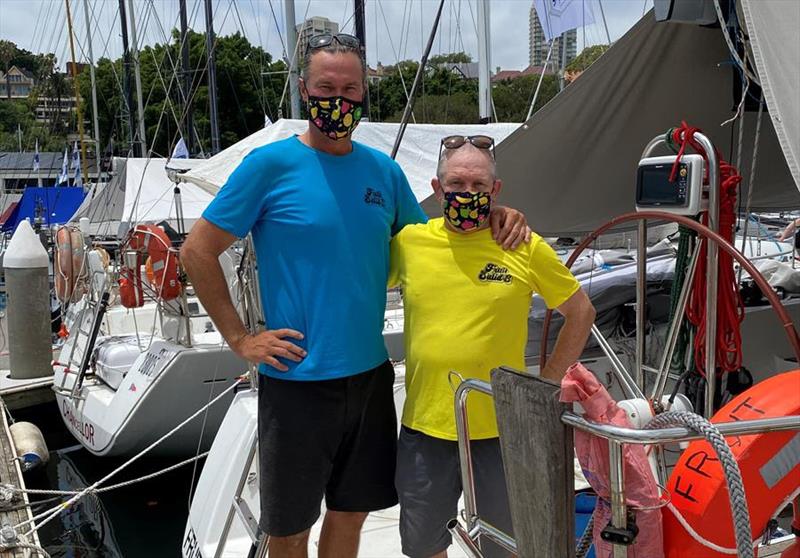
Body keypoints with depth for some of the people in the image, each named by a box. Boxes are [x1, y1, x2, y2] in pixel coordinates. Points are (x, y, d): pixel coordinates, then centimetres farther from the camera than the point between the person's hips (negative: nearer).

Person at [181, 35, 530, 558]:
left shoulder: (384, 170, 5)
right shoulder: (270, 164, -9)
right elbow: (197, 251, -5)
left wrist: (496, 217, -2)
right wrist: (241, 339, -10)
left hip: (370, 375, 4)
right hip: (296, 381, -4)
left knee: (351, 512, 19)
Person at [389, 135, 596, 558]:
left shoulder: (525, 247, -5)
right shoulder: (408, 242, -2)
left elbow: (581, 313, 6)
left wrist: (546, 382, 2)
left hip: (501, 429, -1)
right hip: (424, 428, 2)